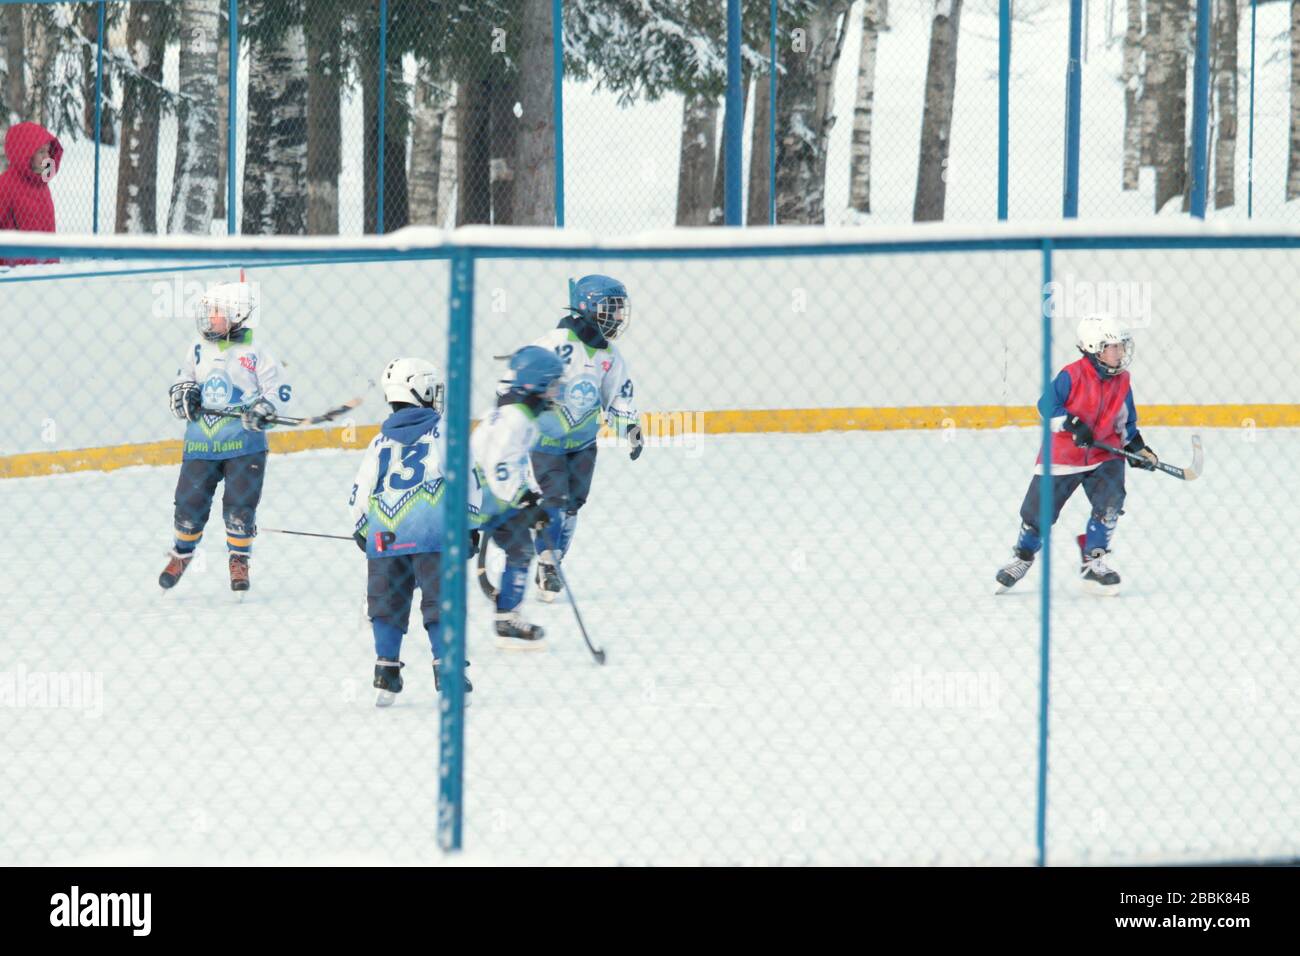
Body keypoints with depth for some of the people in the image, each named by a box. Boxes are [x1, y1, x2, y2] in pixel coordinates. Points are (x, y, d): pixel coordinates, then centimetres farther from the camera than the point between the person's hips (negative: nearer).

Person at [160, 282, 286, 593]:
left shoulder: (255, 353, -3)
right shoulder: (199, 350, 9)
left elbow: (279, 391, -2)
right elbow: (179, 383, 19)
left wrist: (263, 410, -21)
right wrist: (183, 394, -4)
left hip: (244, 447, -3)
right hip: (200, 444, 3)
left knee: (240, 508, -7)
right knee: (189, 505, 3)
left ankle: (239, 561, 12)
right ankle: (181, 556, 26)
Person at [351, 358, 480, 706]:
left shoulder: (382, 439, 14)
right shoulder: (443, 430, 2)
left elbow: (361, 491, 15)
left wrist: (362, 531, 29)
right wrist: (470, 525, 5)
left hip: (385, 534, 4)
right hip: (433, 532, -4)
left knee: (387, 603, 13)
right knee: (440, 602, -1)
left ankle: (386, 678, 12)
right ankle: (447, 673, -6)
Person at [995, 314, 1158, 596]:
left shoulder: (1121, 381, 0)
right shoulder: (1072, 375, -18)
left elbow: (1126, 421, 11)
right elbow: (1047, 404, -20)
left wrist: (1138, 447, 2)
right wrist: (1073, 425, -28)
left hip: (1104, 452, 4)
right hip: (1062, 454, -4)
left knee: (1110, 501, -17)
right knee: (1040, 508, 5)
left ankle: (1093, 561, -4)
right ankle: (1022, 556, 31)